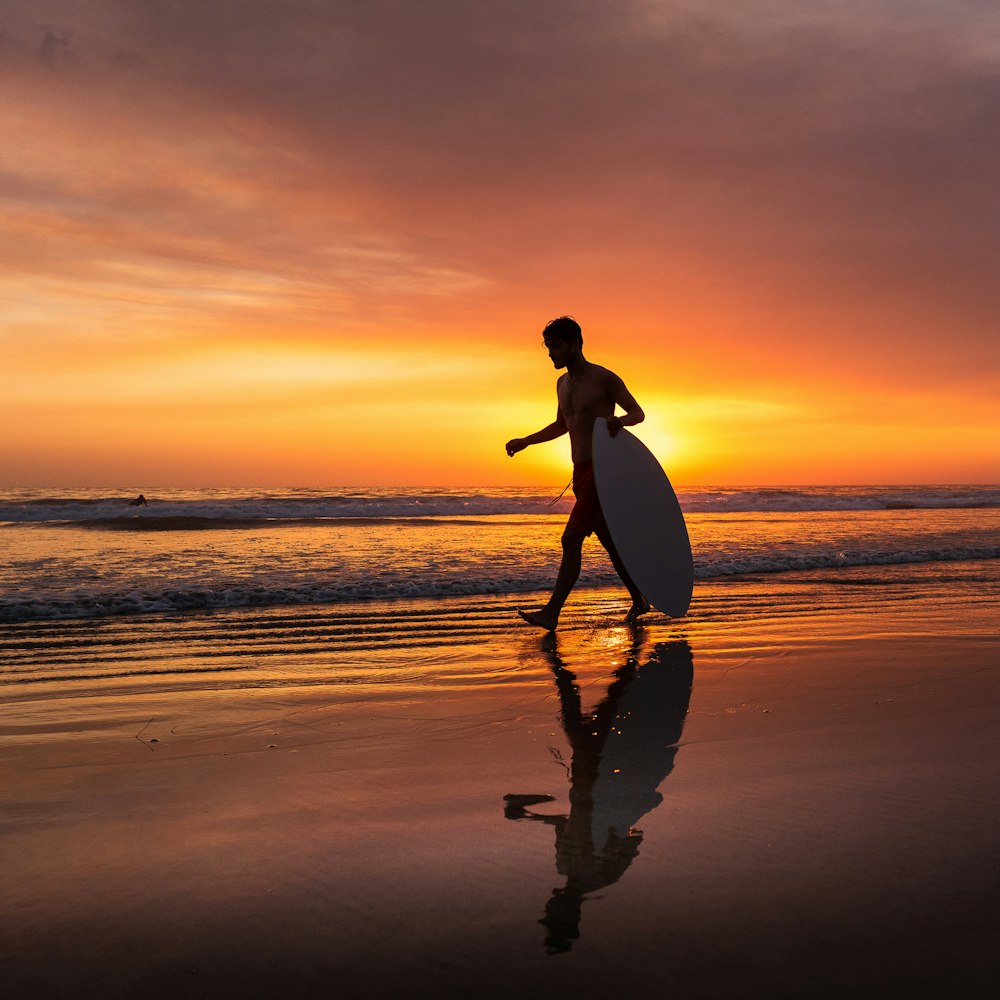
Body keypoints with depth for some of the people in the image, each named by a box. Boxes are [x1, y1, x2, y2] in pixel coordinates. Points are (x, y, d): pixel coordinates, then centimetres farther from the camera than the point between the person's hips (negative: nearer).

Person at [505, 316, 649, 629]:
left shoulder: (604, 379, -8)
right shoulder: (563, 384, 15)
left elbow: (638, 412, -1)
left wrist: (621, 421, -24)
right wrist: (525, 442, 21)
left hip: (602, 471, -8)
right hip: (581, 474, 8)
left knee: (571, 539, -15)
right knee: (609, 541, 15)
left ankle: (551, 613, -16)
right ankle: (639, 600, 28)